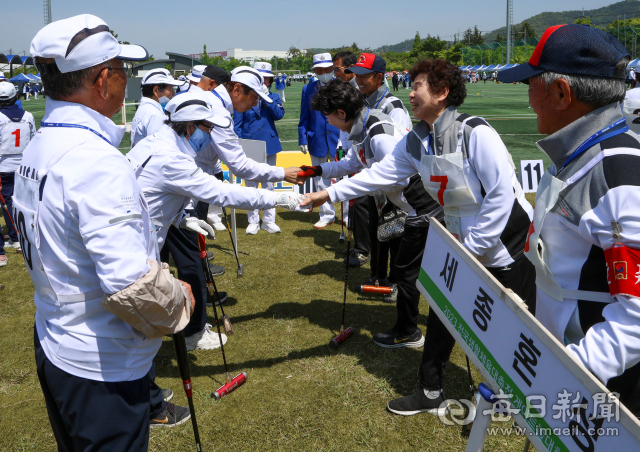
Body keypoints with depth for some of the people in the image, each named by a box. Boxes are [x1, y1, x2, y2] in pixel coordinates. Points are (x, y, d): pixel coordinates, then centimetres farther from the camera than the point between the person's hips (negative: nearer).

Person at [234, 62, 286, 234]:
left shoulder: (274, 97, 7)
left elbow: (279, 115, -12)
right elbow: (237, 124, 1)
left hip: (269, 146, 2)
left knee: (269, 184, 9)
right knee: (251, 185, 4)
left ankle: (269, 221, 18)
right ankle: (253, 221, 15)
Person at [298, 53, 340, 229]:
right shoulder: (308, 89, 5)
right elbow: (304, 118, 7)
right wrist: (303, 139, 2)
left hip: (338, 141, -2)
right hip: (317, 142, 2)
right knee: (321, 181, 10)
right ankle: (327, 215, 22)